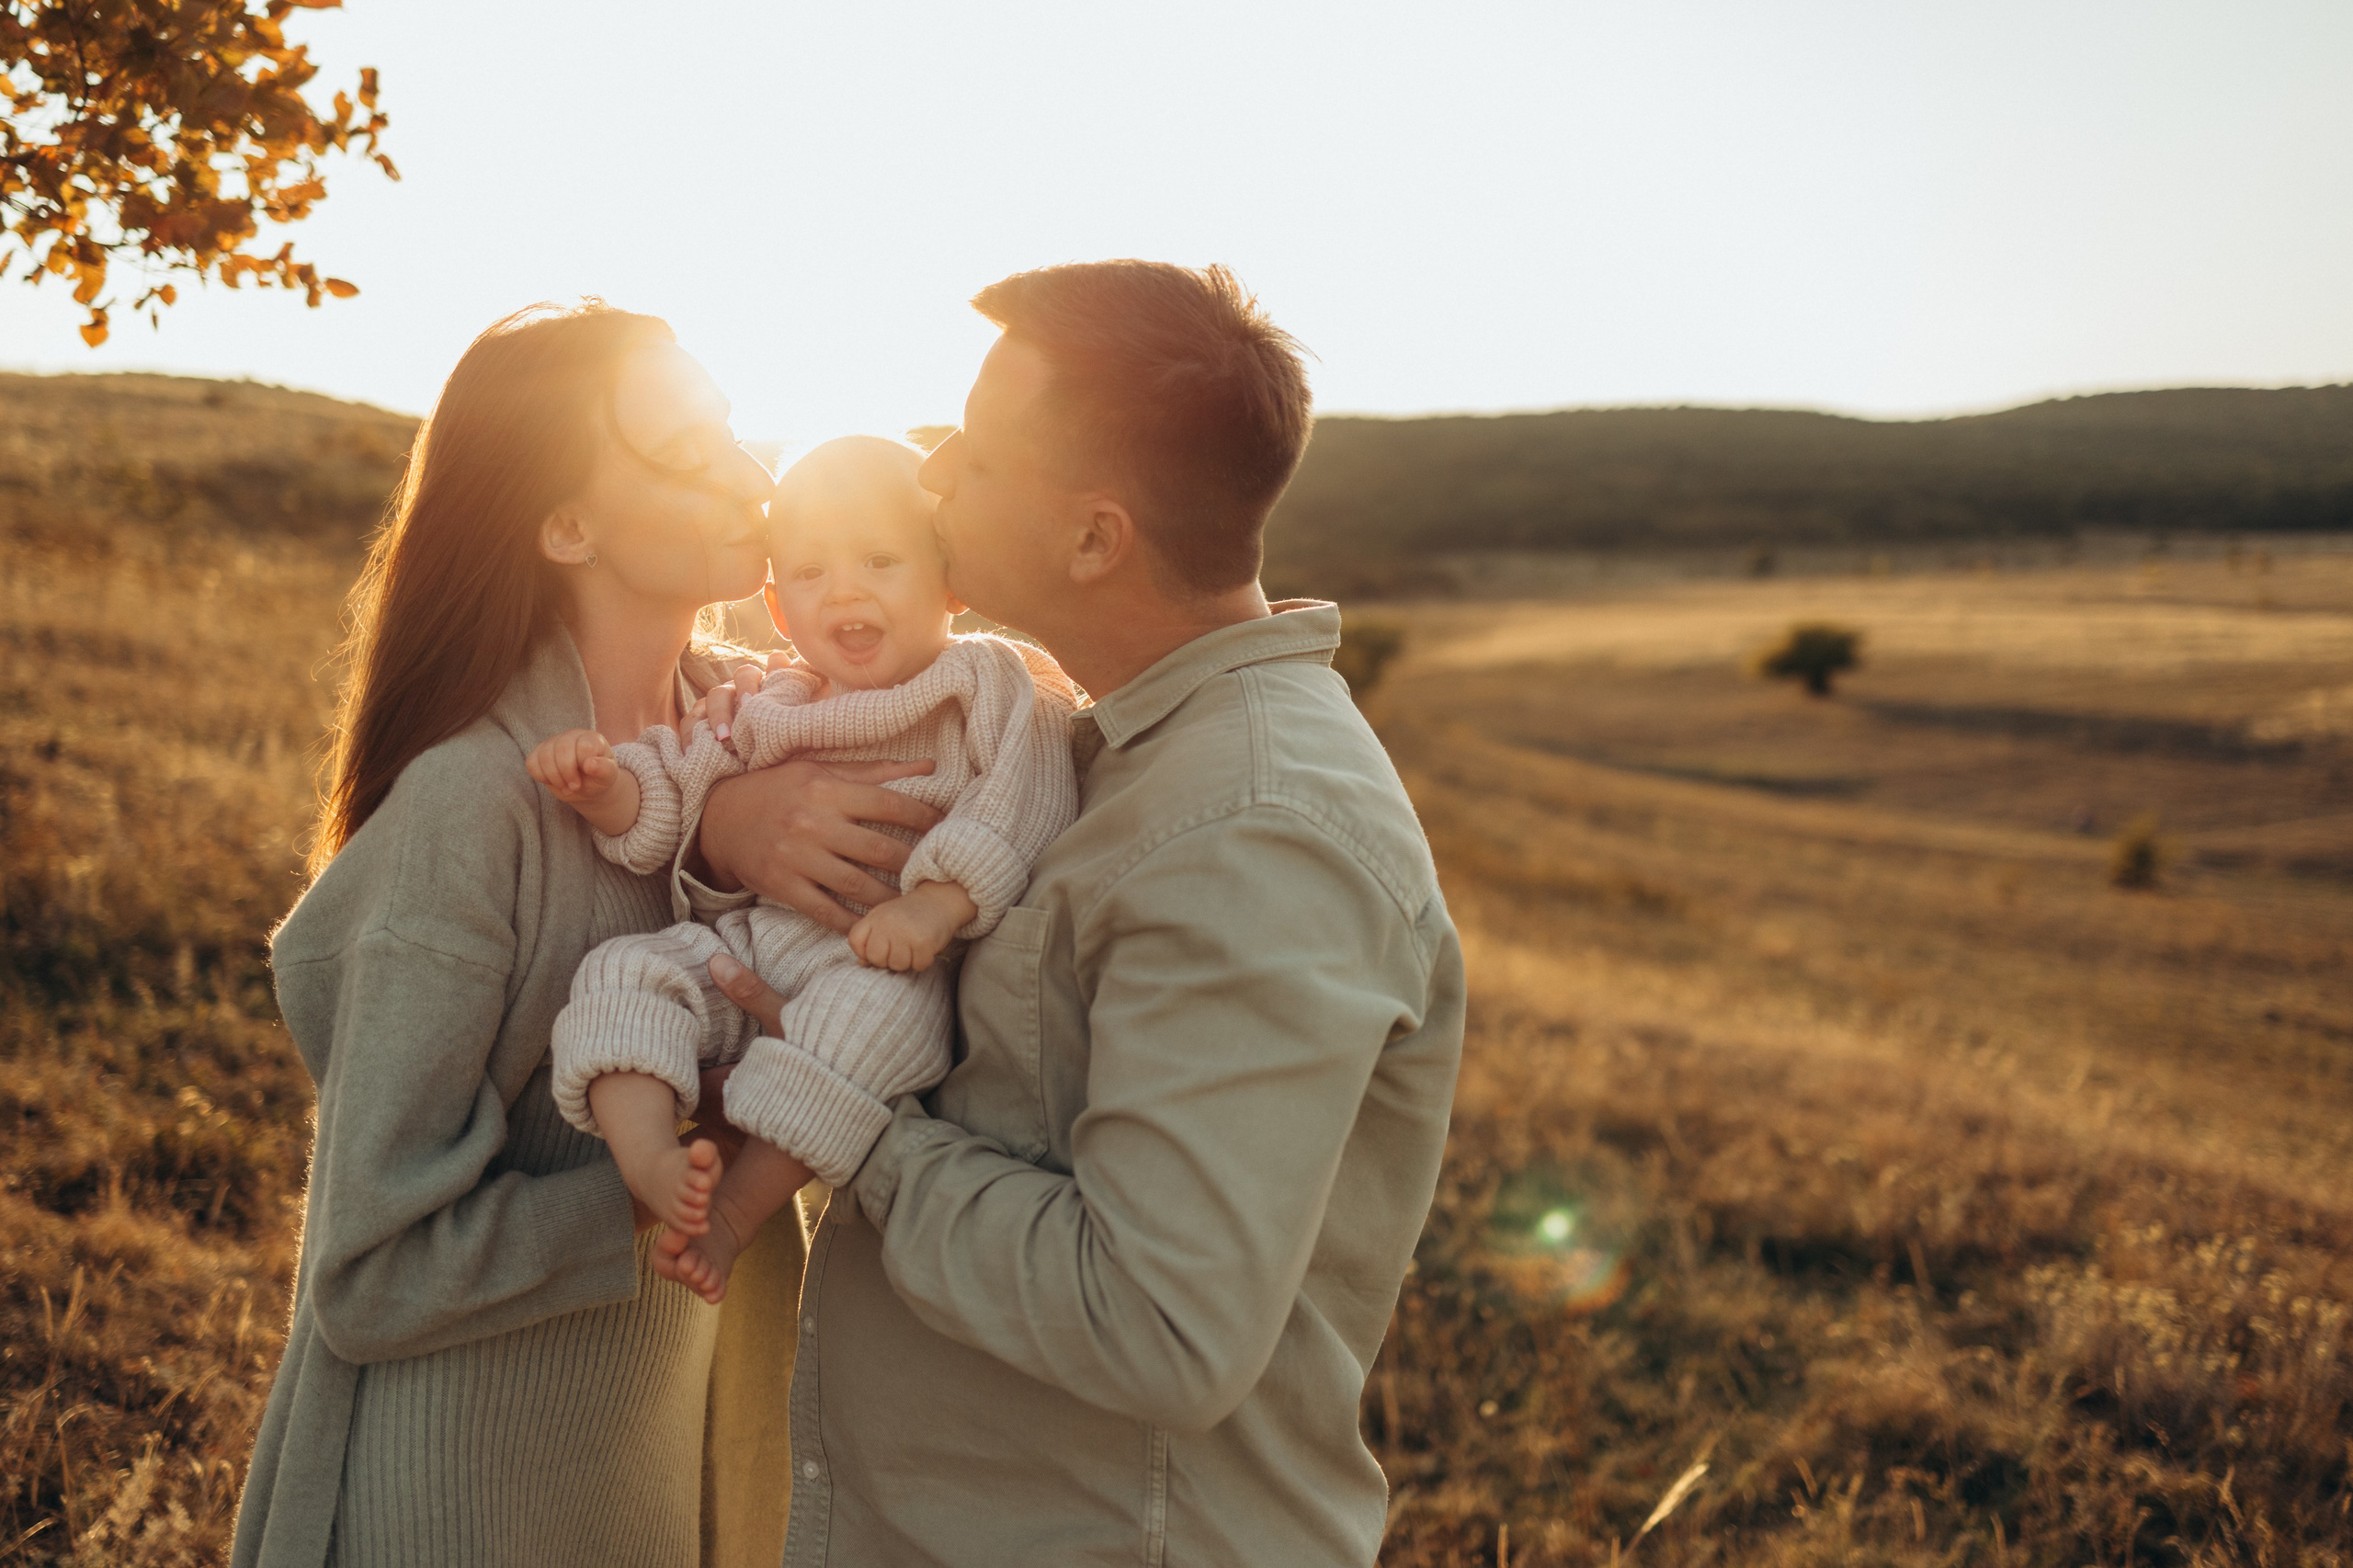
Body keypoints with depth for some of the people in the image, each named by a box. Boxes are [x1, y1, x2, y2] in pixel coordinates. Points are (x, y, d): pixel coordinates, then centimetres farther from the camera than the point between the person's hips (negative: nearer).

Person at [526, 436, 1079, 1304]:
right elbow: (663, 805, 17)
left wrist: (938, 904, -25)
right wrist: (603, 783, -5)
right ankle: (652, 1161, -36)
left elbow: (1024, 807, -11)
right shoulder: (769, 712, 18)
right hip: (756, 939, 6)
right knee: (622, 973, -15)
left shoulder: (993, 684, 2)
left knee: (871, 1007, -37)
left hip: (894, 960, -5)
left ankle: (739, 1206, -29)